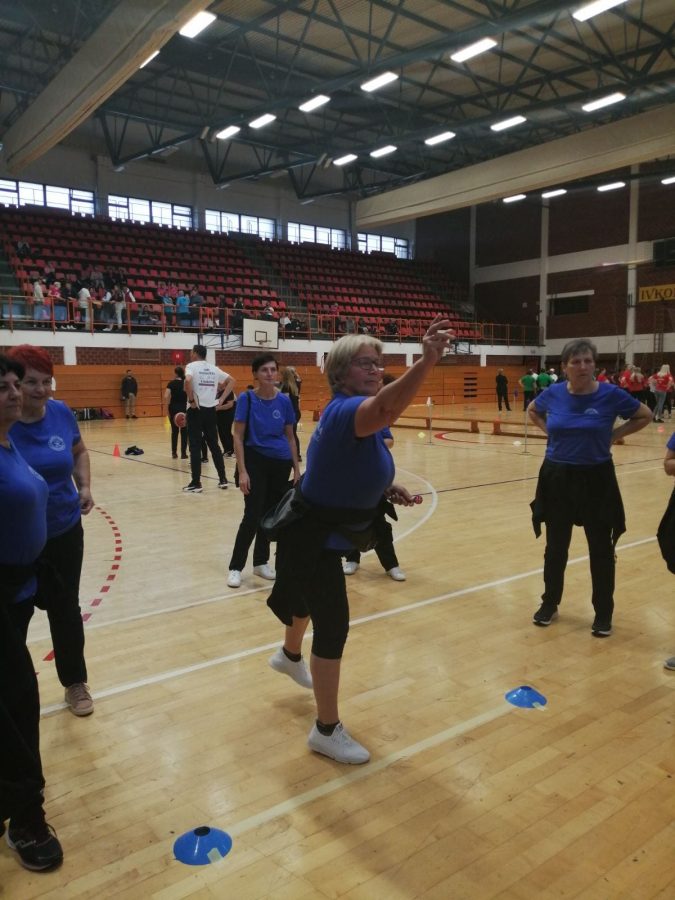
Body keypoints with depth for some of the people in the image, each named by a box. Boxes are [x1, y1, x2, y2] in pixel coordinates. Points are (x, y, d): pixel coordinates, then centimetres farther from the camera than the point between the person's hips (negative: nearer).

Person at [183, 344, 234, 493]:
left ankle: (196, 483, 2)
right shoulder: (213, 368, 12)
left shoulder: (191, 366, -5)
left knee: (195, 447, 0)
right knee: (214, 445, 14)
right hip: (211, 410, 5)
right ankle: (223, 479, 16)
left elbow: (188, 381, -26)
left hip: (196, 410, -5)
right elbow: (231, 381, 14)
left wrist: (191, 400, -15)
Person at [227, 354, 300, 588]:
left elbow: (290, 437, 8)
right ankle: (235, 567, 6)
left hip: (281, 464, 4)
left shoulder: (284, 401, 0)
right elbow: (238, 437, -9)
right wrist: (242, 471, -16)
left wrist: (296, 469, 5)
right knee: (252, 517, -7)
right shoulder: (246, 399, -9)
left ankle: (261, 562, 27)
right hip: (256, 462, -4)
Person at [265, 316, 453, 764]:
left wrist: (387, 488, -4)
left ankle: (290, 656, 64)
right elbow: (384, 409, -56)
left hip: (321, 535, 11)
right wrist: (427, 361, -70)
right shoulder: (344, 411, -31)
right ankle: (327, 730, 13)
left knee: (313, 601, 33)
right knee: (333, 626, -6)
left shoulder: (354, 414, -1)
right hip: (311, 539, -11)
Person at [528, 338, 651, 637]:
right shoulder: (553, 393, -5)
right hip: (557, 478, 2)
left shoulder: (611, 394, -11)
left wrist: (614, 435, -6)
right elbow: (532, 411, 17)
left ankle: (603, 613, 25)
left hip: (596, 479, -2)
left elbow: (644, 416, 3)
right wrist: (551, 431, 2)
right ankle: (550, 604, 30)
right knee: (555, 546, 13)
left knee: (601, 549, 9)